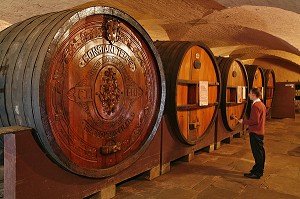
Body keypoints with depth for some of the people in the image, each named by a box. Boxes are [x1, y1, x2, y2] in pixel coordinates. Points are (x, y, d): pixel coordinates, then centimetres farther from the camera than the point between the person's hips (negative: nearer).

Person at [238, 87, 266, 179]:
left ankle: (257, 173, 5)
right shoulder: (261, 104, 12)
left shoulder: (255, 106, -20)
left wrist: (244, 121, -14)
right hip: (260, 132, 10)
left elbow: (255, 121, -25)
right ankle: (259, 169, 29)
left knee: (257, 152, -3)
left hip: (255, 133, -10)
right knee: (260, 151, 17)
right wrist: (246, 121, 16)